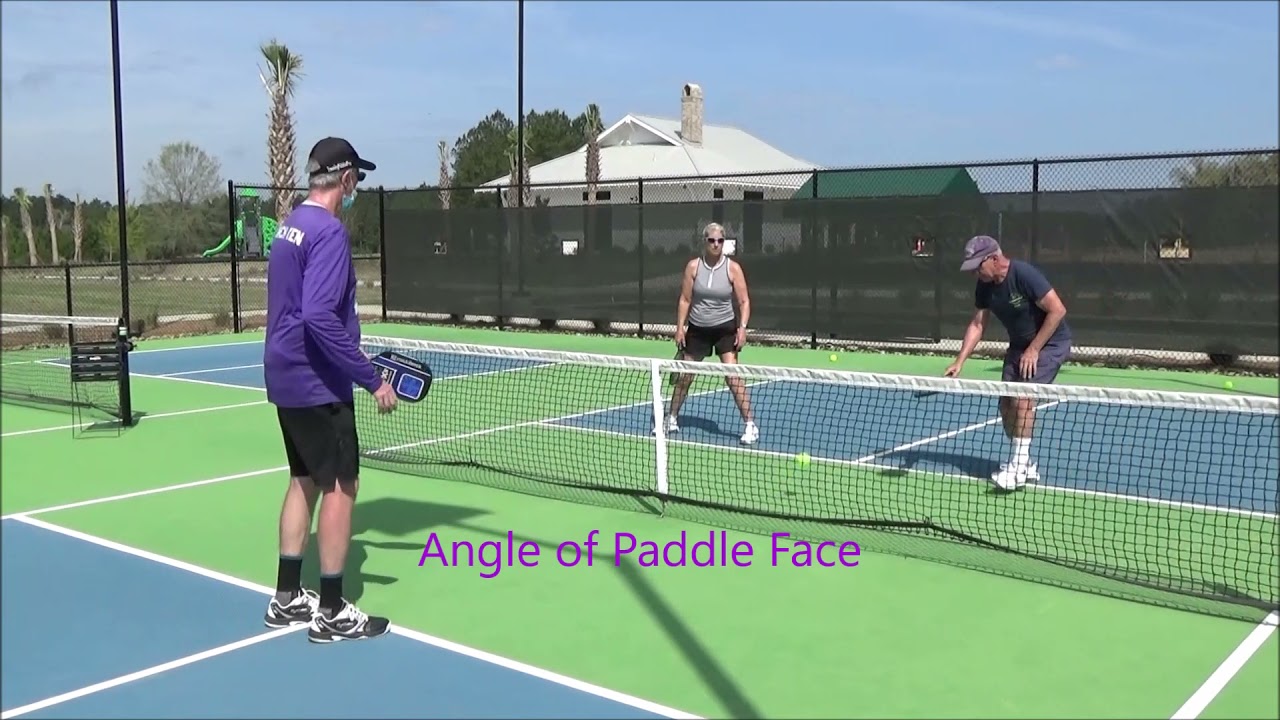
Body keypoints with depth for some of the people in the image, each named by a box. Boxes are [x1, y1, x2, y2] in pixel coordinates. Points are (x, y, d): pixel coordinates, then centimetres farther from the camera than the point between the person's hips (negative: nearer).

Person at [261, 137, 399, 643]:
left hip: (287, 378, 10)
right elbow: (320, 318, -27)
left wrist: (354, 368, 22)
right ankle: (332, 613, 5)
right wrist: (371, 379, -23)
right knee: (341, 487, -2)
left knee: (305, 481, 16)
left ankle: (287, 600, 23)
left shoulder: (291, 225, 12)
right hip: (317, 383, -10)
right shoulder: (329, 231, -18)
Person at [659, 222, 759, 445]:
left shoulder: (733, 268, -8)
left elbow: (744, 301, -6)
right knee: (683, 376, 11)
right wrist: (680, 327, -4)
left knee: (732, 376, -15)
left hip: (725, 328, -2)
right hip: (697, 329, 2)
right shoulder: (693, 266, -4)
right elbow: (685, 299, 1)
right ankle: (671, 419, 30)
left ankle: (750, 425, -8)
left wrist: (742, 327, -18)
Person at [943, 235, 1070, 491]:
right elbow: (977, 324, 1)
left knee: (1023, 396, -21)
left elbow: (1058, 310, -25)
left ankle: (1019, 466, -14)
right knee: (1006, 403, 1)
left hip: (1050, 342, -7)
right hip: (1019, 345, 8)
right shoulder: (985, 286, -4)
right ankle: (1024, 464, 16)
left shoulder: (1025, 275, -26)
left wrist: (1034, 349, -22)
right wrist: (959, 362, -8)